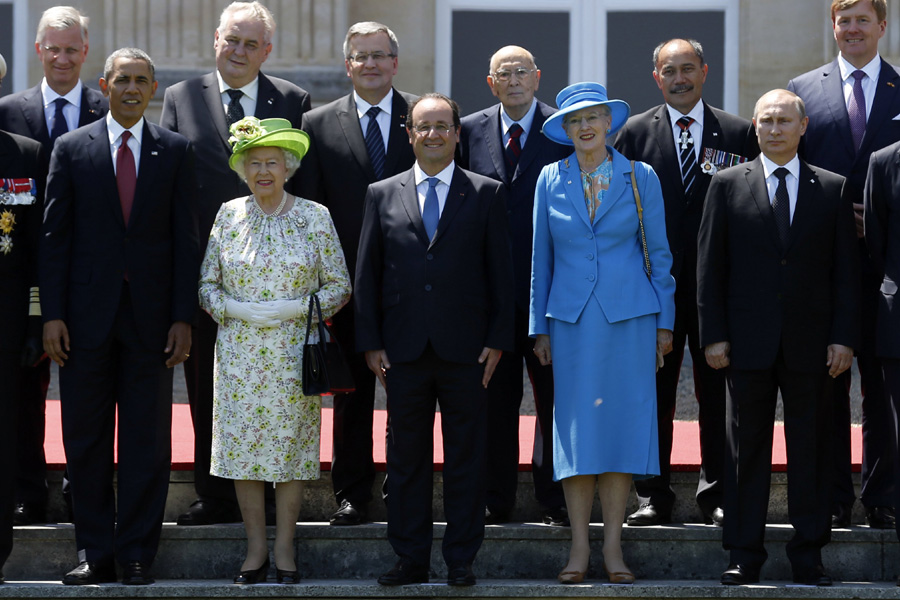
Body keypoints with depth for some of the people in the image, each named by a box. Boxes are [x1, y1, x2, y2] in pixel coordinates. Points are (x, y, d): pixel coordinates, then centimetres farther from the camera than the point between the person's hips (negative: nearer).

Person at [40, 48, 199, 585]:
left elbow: (187, 239, 3)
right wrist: (53, 314, -5)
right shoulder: (71, 149, 5)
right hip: (88, 314, 0)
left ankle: (138, 555, 10)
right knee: (86, 439, 4)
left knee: (147, 441, 3)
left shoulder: (175, 151, 6)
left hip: (150, 315, 0)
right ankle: (96, 554, 12)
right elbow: (55, 236, 3)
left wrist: (183, 317, -4)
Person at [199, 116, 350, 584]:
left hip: (293, 353, -1)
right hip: (239, 353, 1)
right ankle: (256, 550, 10)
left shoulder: (315, 217, 1)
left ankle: (284, 550, 11)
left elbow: (339, 286, 2)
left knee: (290, 446, 1)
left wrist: (294, 308, -13)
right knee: (241, 447, 0)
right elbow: (207, 284, 8)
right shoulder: (229, 214, 5)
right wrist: (236, 309, -11)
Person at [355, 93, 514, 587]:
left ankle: (461, 560, 10)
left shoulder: (486, 195, 6)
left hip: (465, 351, -1)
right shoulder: (382, 195, 9)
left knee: (465, 457, 3)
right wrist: (371, 342, 2)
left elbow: (501, 272, 4)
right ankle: (410, 559, 13)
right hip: (404, 351, 1)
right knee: (406, 457, 6)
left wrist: (497, 340, -3)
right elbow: (367, 274, 9)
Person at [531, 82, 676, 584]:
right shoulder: (551, 181, 7)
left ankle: (613, 544, 4)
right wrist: (540, 327, 7)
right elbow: (542, 257, 10)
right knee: (576, 426, -2)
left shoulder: (641, 178, 3)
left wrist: (665, 322, 2)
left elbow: (659, 253, 5)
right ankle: (580, 546, 3)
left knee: (622, 421, -2)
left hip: (629, 316, -1)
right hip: (572, 318, 1)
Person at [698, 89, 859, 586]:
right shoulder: (728, 185, 6)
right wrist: (714, 335, -3)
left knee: (809, 448, 3)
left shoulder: (832, 190, 8)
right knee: (746, 447, 3)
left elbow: (846, 270, 6)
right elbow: (710, 266, 4)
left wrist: (843, 337, -2)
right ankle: (744, 555, 8)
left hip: (810, 342, 0)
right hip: (749, 341, 0)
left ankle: (808, 555, 10)